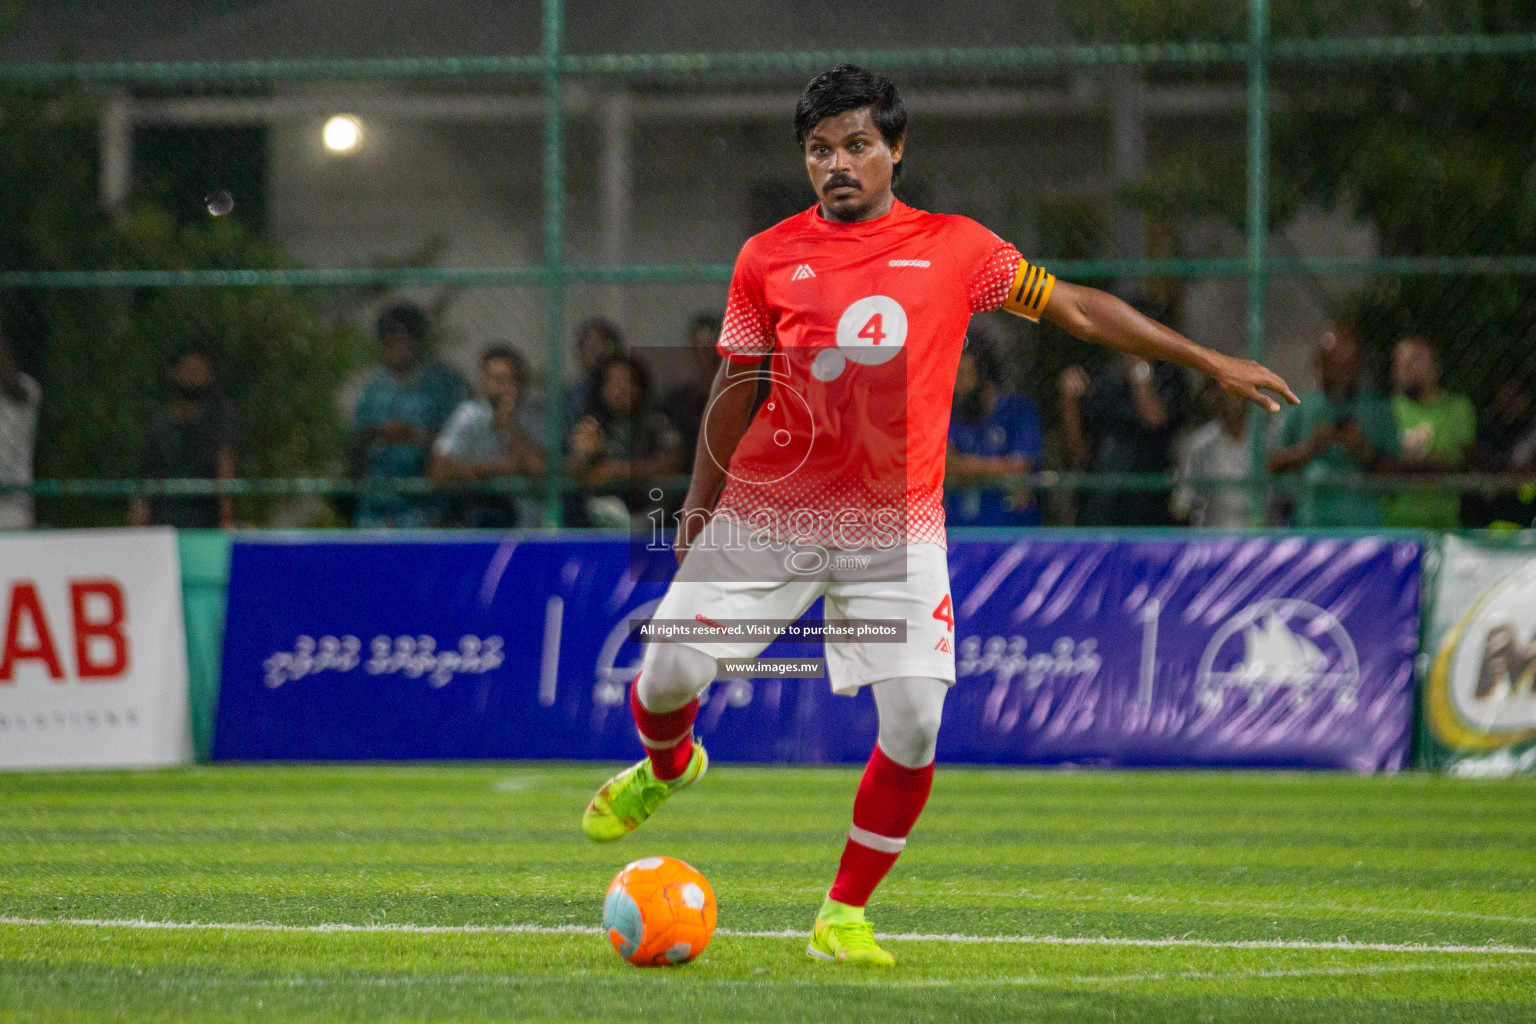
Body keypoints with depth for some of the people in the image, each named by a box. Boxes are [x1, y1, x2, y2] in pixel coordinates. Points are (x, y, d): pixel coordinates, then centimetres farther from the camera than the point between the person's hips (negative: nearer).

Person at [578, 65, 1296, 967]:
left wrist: (1212, 363, 9)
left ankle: (846, 916, 5)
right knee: (669, 672, -7)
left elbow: (1080, 309, 10)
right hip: (767, 512, 0)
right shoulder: (768, 259, 3)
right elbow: (734, 395, 10)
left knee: (914, 727, -12)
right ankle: (668, 767, 31)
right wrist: (697, 516, 14)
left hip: (897, 528, 0)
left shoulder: (955, 248, 3)